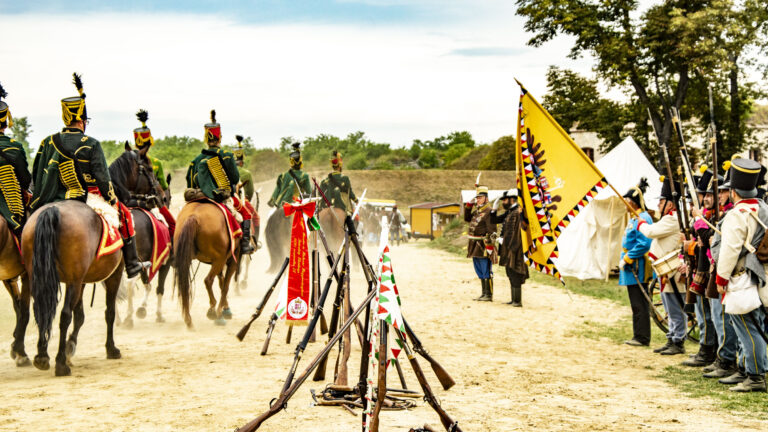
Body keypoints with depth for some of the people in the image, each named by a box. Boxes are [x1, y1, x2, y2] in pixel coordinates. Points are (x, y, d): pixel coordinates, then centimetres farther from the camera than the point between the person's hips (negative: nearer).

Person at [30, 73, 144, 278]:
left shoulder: (48, 142, 1)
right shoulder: (91, 145, -14)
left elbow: (37, 175, 7)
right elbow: (103, 179, -13)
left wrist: (39, 199, 21)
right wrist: (113, 200, 2)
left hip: (57, 201, 4)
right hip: (88, 199, -4)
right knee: (124, 213, 15)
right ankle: (132, 265, 16)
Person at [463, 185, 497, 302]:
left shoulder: (488, 211, -14)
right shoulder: (476, 209, 14)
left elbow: (492, 230, -19)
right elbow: (467, 219, 27)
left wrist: (490, 245, -24)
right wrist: (468, 206, 14)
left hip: (483, 245, -9)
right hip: (475, 245, 9)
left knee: (486, 272, -4)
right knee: (480, 272, 15)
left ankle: (489, 295, 0)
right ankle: (484, 293, 23)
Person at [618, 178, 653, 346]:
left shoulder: (643, 219, -16)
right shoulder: (635, 218, 16)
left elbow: (644, 244, -24)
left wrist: (627, 259, -19)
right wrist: (624, 259, 16)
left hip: (637, 269, -10)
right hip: (632, 269, 10)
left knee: (639, 304, -5)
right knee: (637, 303, 14)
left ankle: (642, 338, 1)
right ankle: (639, 337, 20)